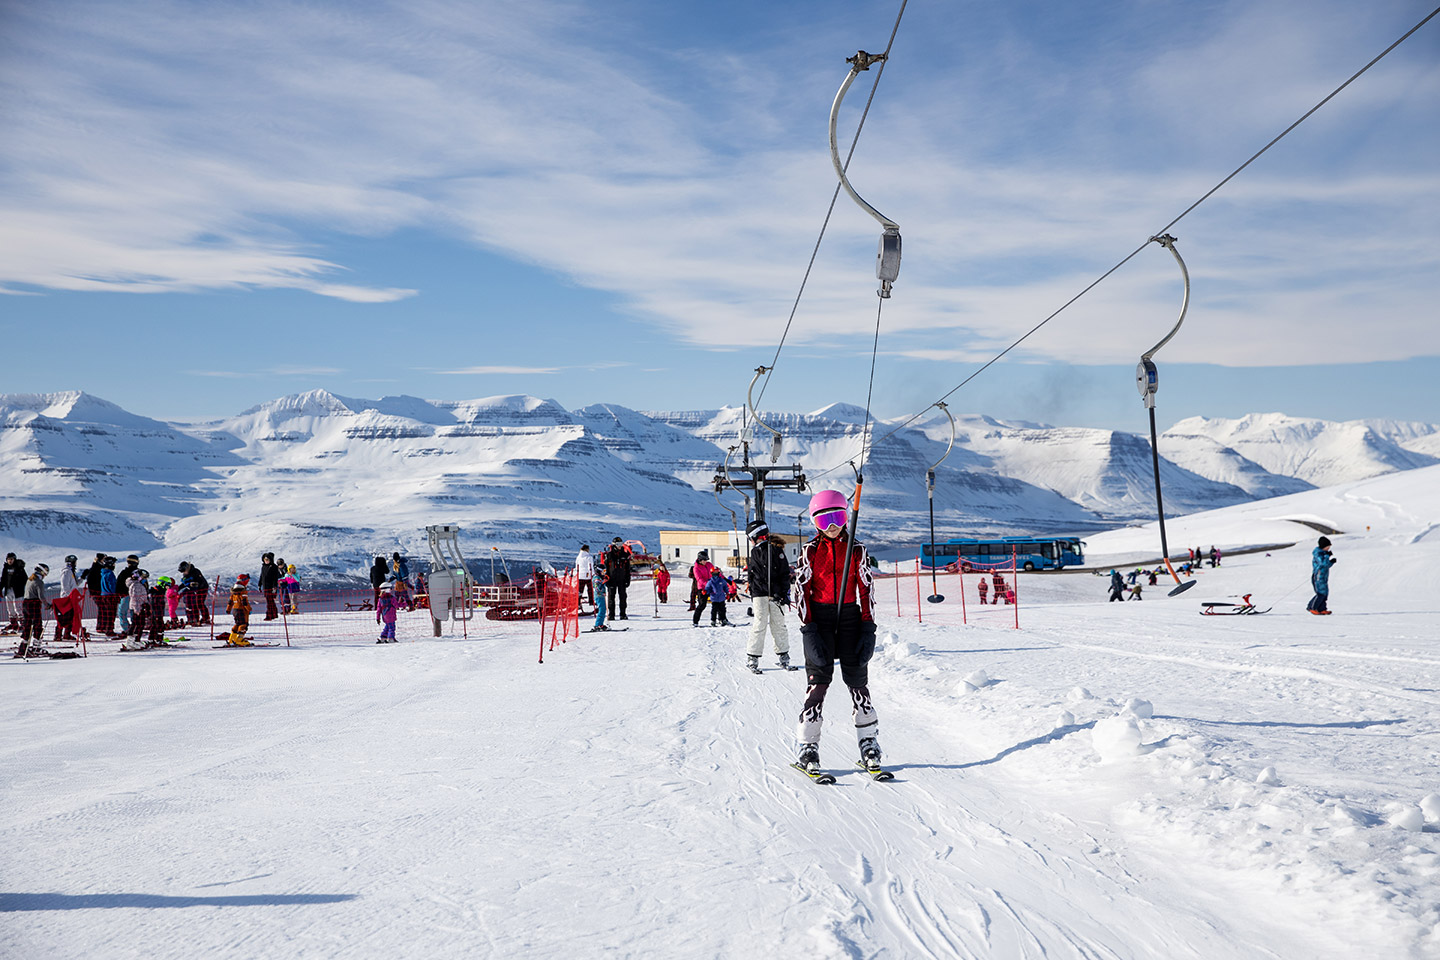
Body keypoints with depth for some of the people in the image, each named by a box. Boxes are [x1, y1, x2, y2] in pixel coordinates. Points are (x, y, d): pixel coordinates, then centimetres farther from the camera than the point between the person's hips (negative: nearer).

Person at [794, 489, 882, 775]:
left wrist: (868, 630, 0)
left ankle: (869, 744, 9)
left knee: (857, 679, 0)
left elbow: (866, 590, 7)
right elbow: (802, 591, -1)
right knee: (819, 679, -6)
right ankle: (808, 747, 1)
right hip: (819, 617, -1)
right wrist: (809, 631, -9)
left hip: (849, 615, 1)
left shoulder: (857, 550, 6)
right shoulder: (810, 551, 2)